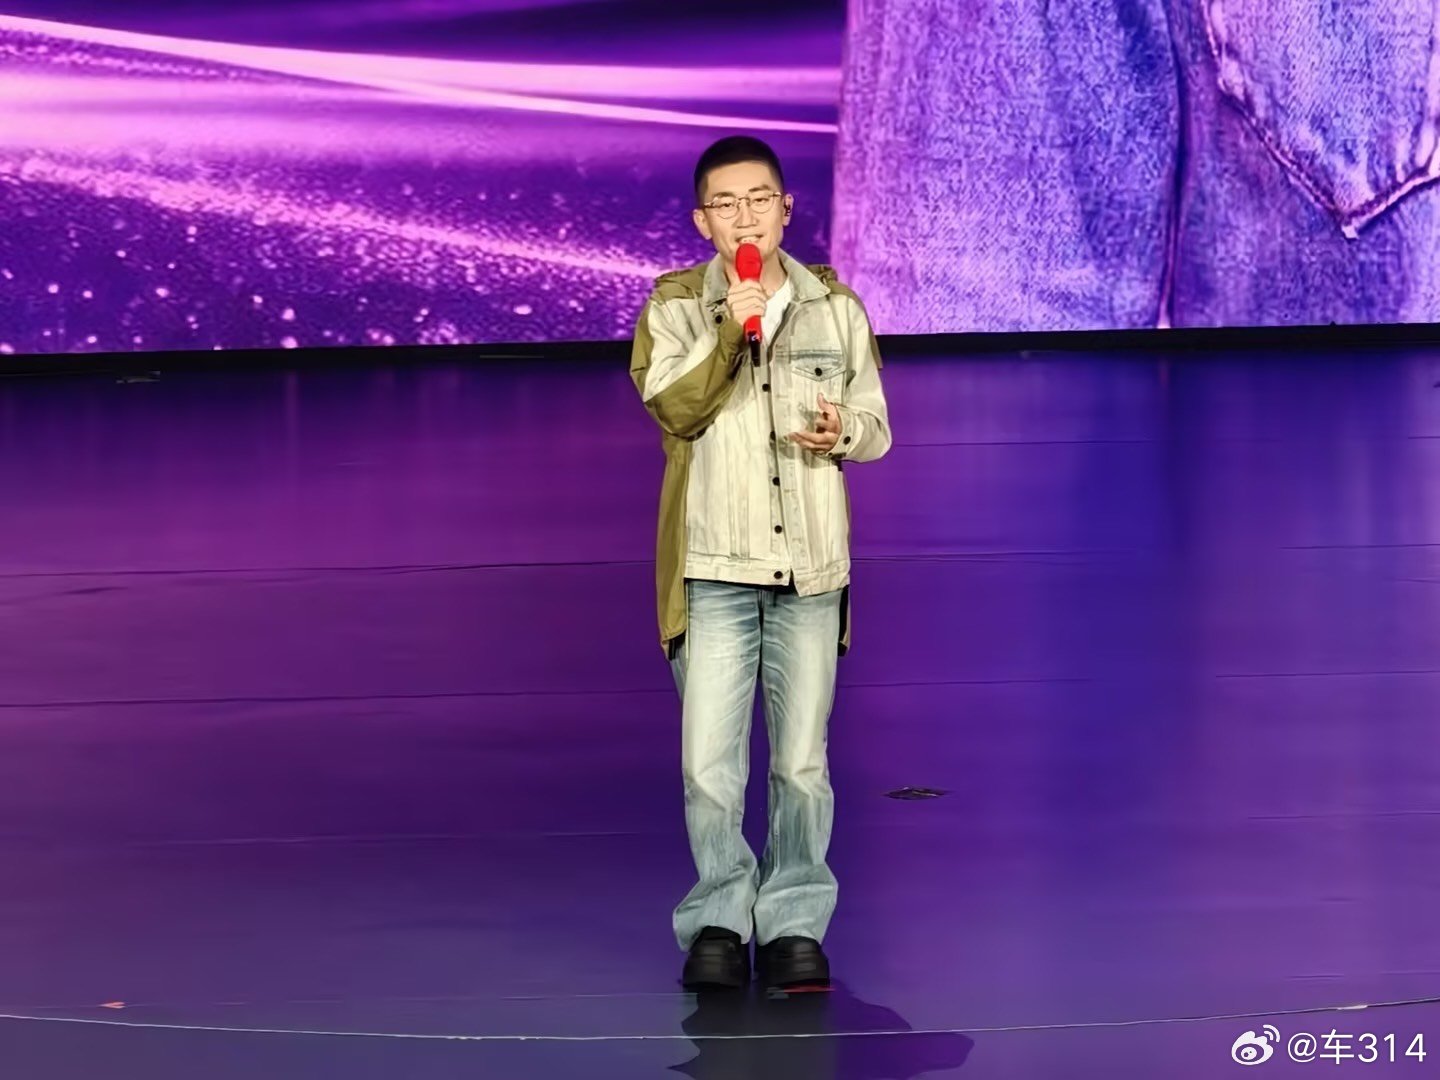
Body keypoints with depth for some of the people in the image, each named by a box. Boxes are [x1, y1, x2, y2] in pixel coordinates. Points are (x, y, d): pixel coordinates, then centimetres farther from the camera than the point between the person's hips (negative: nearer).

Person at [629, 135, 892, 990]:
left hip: (812, 565, 2)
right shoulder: (676, 306, 1)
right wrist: (728, 333, -23)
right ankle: (719, 919, 14)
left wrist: (845, 431, -10)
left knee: (802, 764, 6)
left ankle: (794, 924, 19)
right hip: (714, 566, -2)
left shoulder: (835, 306, 7)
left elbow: (876, 426, 12)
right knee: (708, 765, -4)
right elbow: (673, 408, -13)